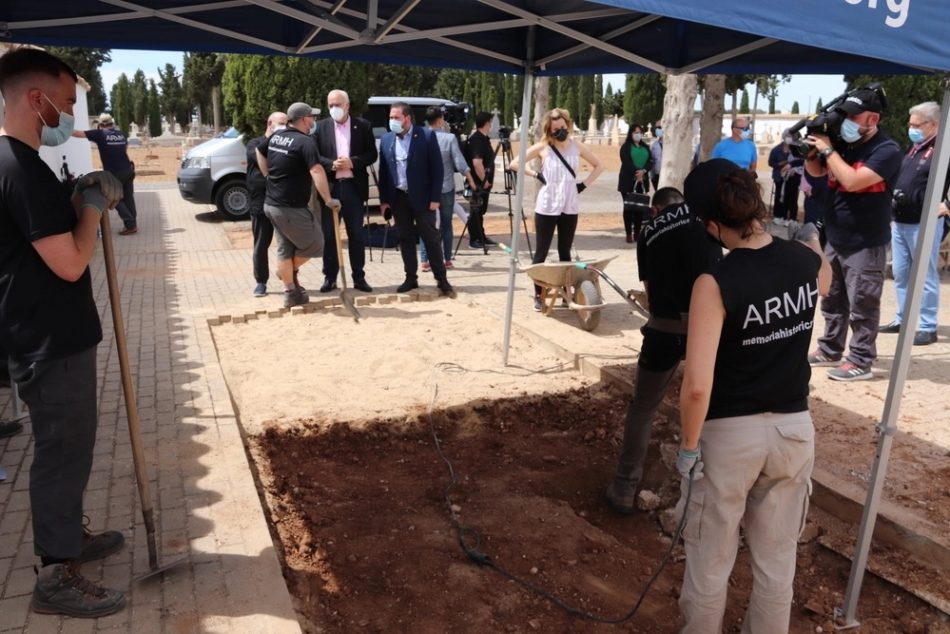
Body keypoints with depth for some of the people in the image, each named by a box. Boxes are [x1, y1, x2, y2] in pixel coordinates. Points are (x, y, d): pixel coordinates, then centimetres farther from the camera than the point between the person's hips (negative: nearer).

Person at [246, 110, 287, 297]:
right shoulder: (255, 143, 7)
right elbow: (259, 156, -16)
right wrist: (274, 136, -15)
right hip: (261, 203, -1)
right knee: (261, 245, 6)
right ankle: (261, 282, 17)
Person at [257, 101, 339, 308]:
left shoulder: (276, 136, 9)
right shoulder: (305, 142, -16)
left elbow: (259, 152, 27)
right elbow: (317, 171, -28)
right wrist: (328, 199, -25)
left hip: (272, 204, 9)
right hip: (291, 207, -9)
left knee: (285, 249, 16)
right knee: (314, 245, 9)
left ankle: (291, 293, 22)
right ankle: (290, 271, 23)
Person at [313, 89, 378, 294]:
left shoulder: (363, 126, 4)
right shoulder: (321, 127, 5)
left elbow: (372, 154, 1)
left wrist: (352, 162, -13)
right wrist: (331, 164, -16)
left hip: (354, 187, 0)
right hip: (329, 187, 1)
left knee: (356, 235, 5)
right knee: (328, 235, 5)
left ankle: (359, 277, 14)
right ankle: (330, 277, 14)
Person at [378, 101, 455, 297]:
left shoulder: (427, 136, -6)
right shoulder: (386, 140, 7)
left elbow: (437, 168, -7)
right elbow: (383, 171, 10)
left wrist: (435, 198, -11)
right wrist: (383, 200, 6)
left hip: (422, 197, -4)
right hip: (398, 198, 4)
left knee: (431, 238, 0)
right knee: (405, 239, 9)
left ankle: (441, 279, 7)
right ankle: (411, 278, 18)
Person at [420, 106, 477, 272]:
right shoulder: (449, 138, -9)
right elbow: (460, 163, -10)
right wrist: (471, 181, 3)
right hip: (446, 188, -1)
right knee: (446, 224, 10)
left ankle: (425, 261, 2)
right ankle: (447, 260, 13)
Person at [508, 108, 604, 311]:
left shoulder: (577, 146, 4)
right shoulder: (542, 147, -3)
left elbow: (598, 166, 15)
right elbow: (515, 164, 0)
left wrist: (584, 184, 3)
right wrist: (536, 175, -7)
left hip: (570, 207, 3)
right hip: (546, 207, -3)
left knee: (565, 252, 10)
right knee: (541, 253, 0)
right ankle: (538, 295, 7)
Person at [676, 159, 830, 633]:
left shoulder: (716, 283, -22)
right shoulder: (808, 262, -5)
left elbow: (697, 384, -26)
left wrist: (688, 445, -12)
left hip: (730, 434, -5)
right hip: (794, 428, 5)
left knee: (710, 559, 15)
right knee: (777, 558, 21)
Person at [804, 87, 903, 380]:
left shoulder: (886, 150, -15)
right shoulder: (844, 143, 4)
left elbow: (852, 181, -27)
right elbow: (817, 171, 18)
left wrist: (828, 150, -18)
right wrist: (810, 151, -4)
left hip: (865, 244, -7)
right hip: (834, 239, 7)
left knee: (862, 305, -3)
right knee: (832, 300, 16)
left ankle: (861, 361, 5)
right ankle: (829, 350, 29)